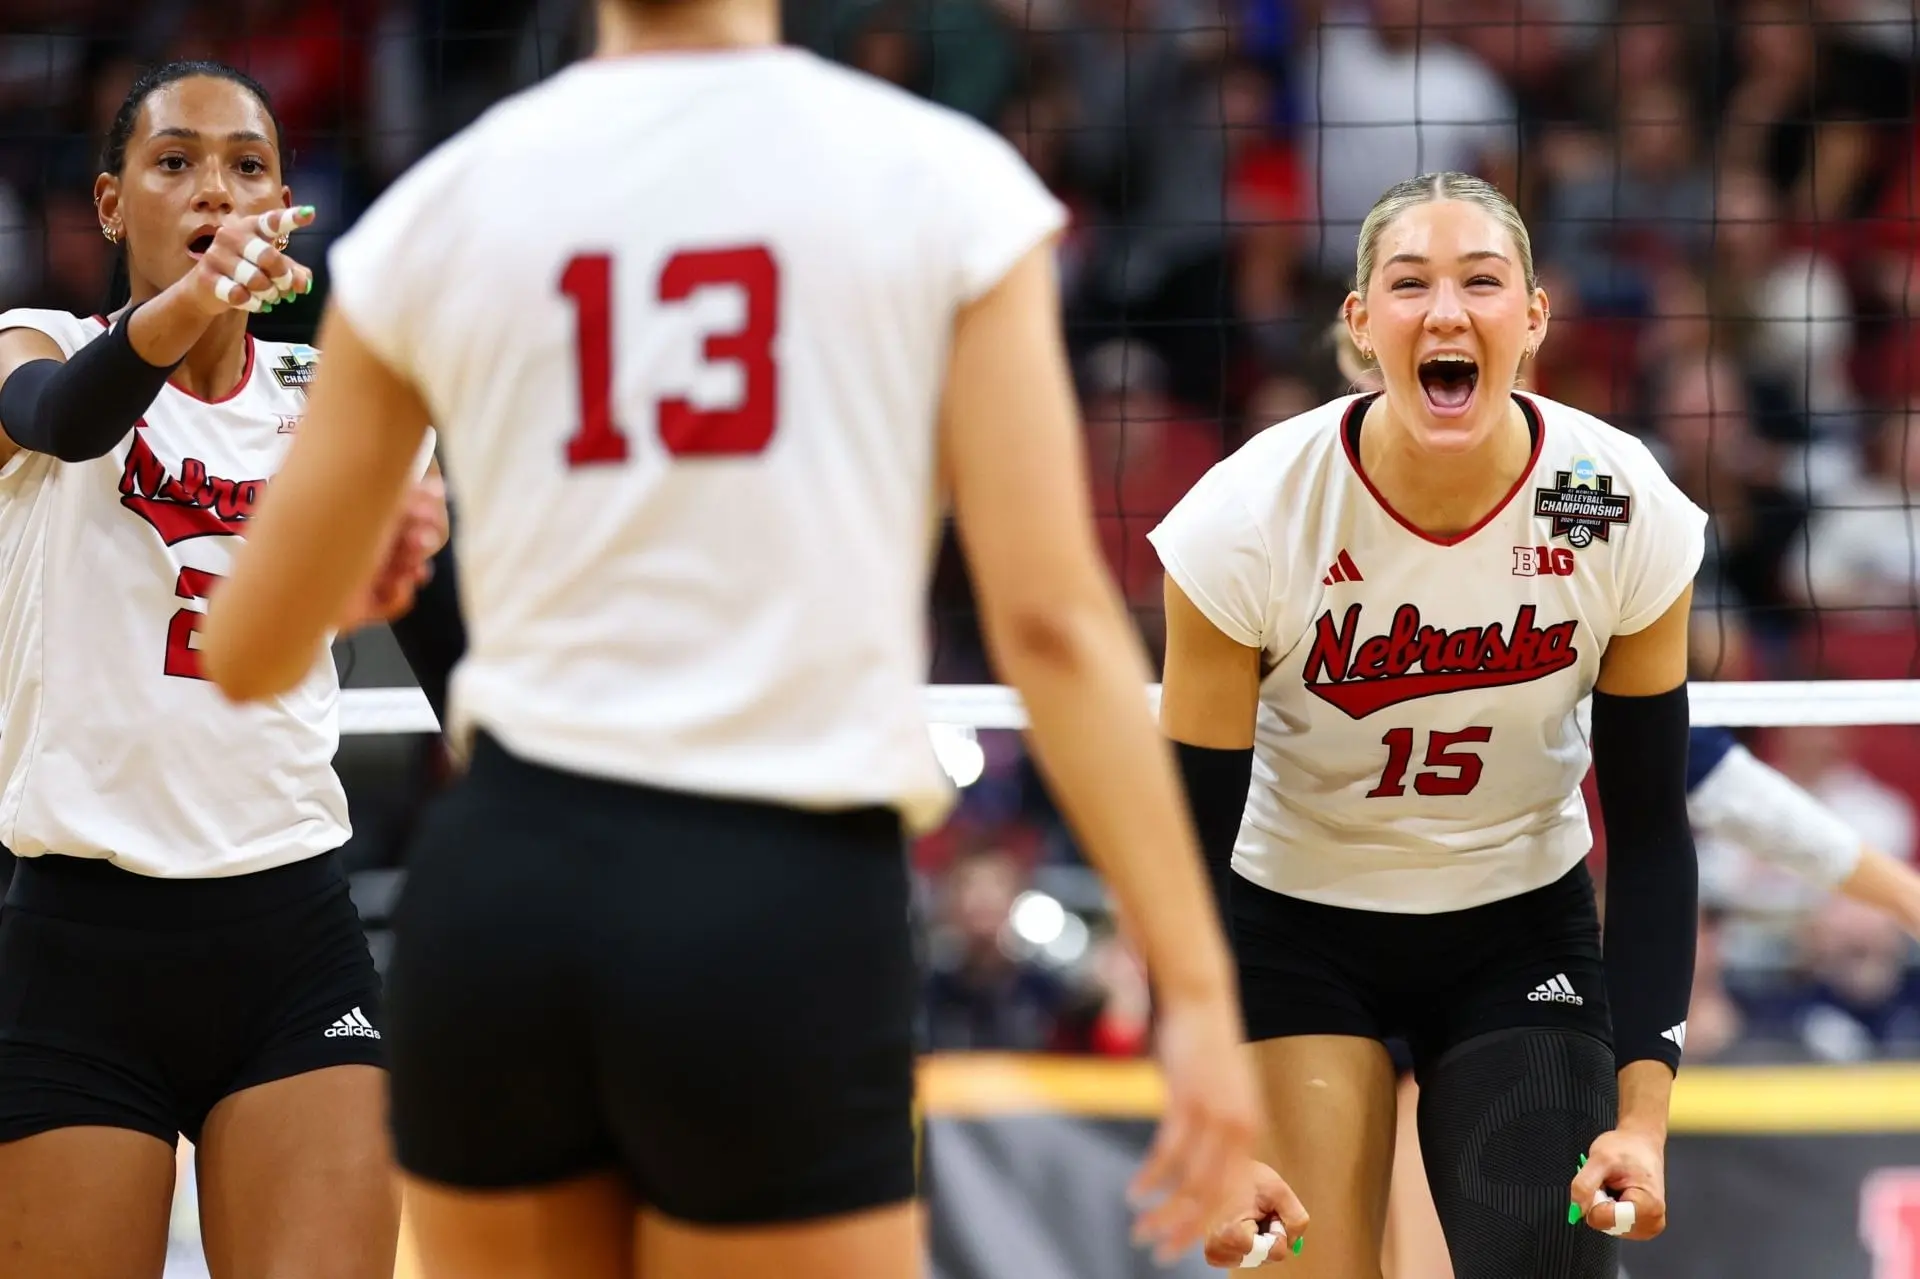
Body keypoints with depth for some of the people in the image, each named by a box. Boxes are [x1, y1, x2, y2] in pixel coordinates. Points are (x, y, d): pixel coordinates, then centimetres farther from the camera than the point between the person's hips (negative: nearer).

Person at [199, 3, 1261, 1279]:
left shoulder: (438, 208, 6)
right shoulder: (944, 183, -1)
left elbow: (249, 651, 14)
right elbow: (1052, 620, -7)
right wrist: (1197, 984, -5)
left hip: (502, 888, 3)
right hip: (785, 926, -3)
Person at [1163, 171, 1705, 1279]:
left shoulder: (1629, 513, -17)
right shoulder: (1249, 522, -23)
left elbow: (1650, 834, -8)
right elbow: (1191, 845, -16)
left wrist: (1642, 1116, -16)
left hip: (1522, 931, 1)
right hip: (1294, 928, -1)